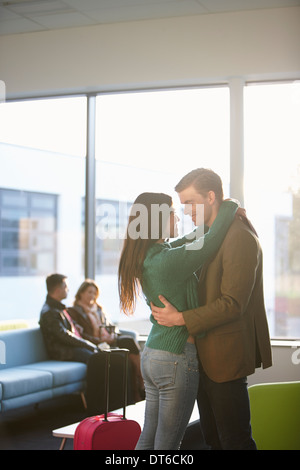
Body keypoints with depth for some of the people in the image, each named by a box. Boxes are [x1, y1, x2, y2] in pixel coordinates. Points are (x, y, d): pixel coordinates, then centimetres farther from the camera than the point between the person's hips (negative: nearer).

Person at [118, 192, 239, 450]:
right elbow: (211, 241, -20)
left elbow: (184, 243, 20)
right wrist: (230, 206, -1)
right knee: (167, 443, 1)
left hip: (151, 354, 9)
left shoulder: (146, 257, 6)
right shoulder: (169, 260, -20)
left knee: (148, 437, 15)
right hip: (176, 357, -9)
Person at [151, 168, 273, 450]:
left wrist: (180, 318, -18)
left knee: (234, 440, -1)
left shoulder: (239, 237, -17)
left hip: (225, 358, -10)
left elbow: (233, 303, -22)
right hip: (206, 357, 10)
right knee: (213, 439, 15)